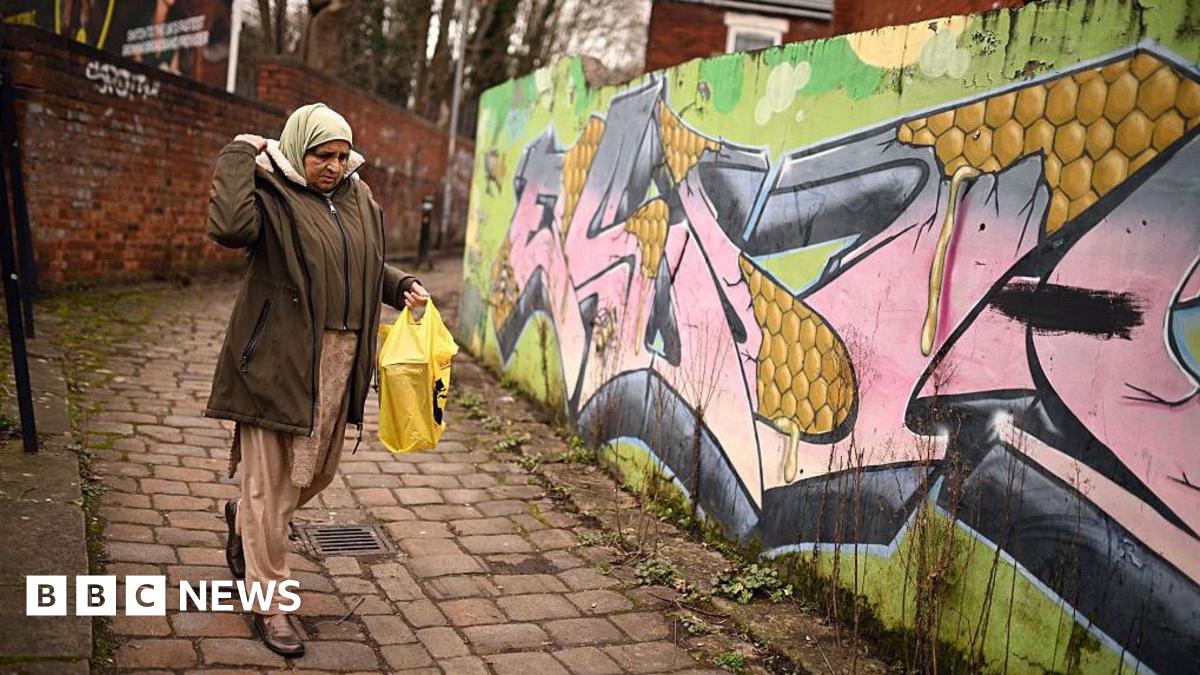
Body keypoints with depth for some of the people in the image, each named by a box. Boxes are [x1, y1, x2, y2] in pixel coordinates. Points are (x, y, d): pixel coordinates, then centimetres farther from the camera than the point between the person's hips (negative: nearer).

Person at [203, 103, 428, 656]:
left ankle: (244, 519, 49)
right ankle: (269, 604, 15)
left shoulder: (357, 198, 11)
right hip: (279, 357, -7)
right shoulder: (271, 196, -10)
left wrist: (402, 286, 7)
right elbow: (228, 226, -33)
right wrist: (240, 154, -21)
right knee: (270, 480, 2)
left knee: (318, 469, 19)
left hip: (337, 360, 7)